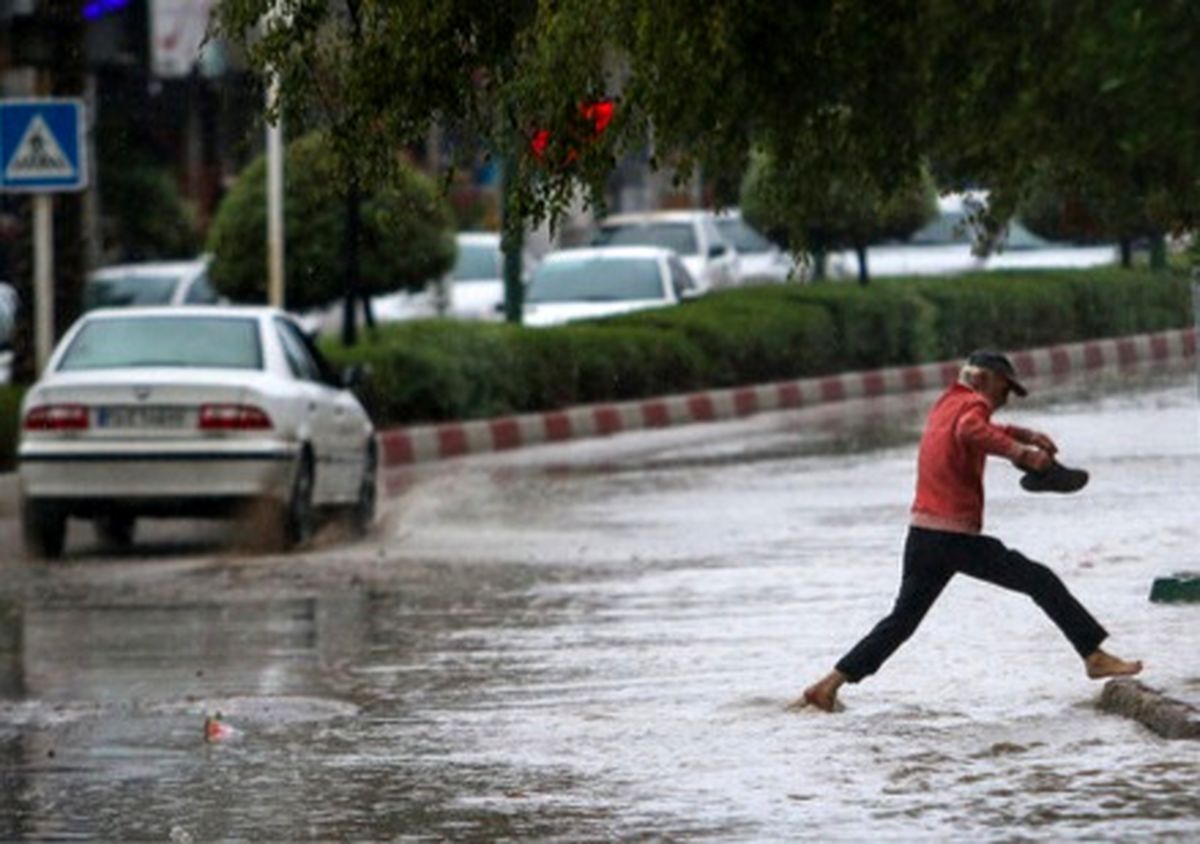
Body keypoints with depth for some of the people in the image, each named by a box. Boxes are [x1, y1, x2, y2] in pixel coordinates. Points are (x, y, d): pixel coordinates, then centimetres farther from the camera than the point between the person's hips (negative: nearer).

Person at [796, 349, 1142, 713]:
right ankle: (1094, 656, -8)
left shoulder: (945, 405, 21)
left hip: (921, 536, 8)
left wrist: (1025, 435, 22)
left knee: (901, 620, 15)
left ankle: (828, 684, 9)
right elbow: (971, 431, -29)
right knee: (1041, 582, -3)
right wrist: (1019, 452, -34)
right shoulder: (972, 404, -6)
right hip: (957, 538, -8)